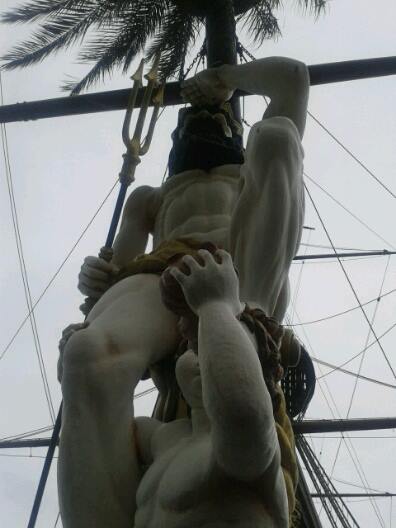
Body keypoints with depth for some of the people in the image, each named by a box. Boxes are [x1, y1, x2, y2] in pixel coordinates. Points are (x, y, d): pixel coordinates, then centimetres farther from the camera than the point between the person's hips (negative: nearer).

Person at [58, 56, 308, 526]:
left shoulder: (256, 172, 43)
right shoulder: (150, 196, 43)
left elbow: (293, 75, 38)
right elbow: (120, 264, 24)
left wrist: (223, 77, 50)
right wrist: (96, 276, 0)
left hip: (248, 273, 0)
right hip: (166, 276, 0)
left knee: (275, 133, -21)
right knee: (89, 356, -36)